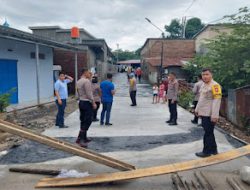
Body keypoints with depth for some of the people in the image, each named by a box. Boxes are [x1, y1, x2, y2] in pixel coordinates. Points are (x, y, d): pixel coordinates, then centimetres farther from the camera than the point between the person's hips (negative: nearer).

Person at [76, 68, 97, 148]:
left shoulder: (78, 82, 14)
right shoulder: (86, 81, -15)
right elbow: (89, 93, -19)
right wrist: (93, 103, -15)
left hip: (81, 102, 10)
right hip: (87, 103, -10)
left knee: (83, 121, 15)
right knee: (87, 121, -6)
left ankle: (84, 138, 22)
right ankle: (81, 139, -8)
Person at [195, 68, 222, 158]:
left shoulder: (214, 85, -16)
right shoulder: (203, 85, 14)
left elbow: (217, 100, -21)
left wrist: (214, 115, -24)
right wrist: (197, 109, 24)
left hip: (209, 115, -9)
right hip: (204, 113, 9)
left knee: (208, 133, 0)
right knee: (209, 132, 17)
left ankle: (207, 151, 12)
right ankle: (213, 149, 29)